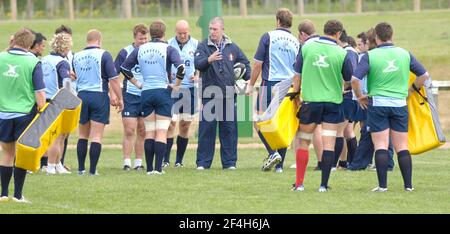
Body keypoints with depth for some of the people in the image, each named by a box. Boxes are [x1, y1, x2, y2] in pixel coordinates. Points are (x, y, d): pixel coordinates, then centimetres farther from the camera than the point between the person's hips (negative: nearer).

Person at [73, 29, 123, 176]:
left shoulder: (77, 56, 6)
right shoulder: (103, 55, -7)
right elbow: (113, 79, -10)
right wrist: (119, 99, -3)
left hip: (81, 96, 4)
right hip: (99, 96, -4)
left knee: (83, 135, 15)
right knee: (96, 137, -1)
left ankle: (81, 169, 15)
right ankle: (92, 170, -3)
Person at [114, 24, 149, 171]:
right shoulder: (125, 52, -2)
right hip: (130, 96, -2)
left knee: (142, 131, 6)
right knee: (129, 131, -6)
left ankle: (138, 162, 13)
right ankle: (127, 162, -4)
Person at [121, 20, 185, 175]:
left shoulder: (140, 49, 8)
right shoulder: (168, 49, -5)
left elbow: (124, 67, 12)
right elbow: (181, 67, -18)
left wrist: (137, 83, 17)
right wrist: (176, 85, -6)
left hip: (146, 93, 4)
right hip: (163, 92, -4)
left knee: (149, 133, 10)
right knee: (161, 133, -3)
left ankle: (149, 168, 7)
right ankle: (158, 168, -11)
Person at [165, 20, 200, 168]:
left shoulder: (196, 45, 4)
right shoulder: (168, 45, 1)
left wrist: (197, 76, -10)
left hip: (190, 89, 2)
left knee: (185, 125, 6)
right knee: (171, 122, -10)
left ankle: (179, 160, 16)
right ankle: (166, 160, -6)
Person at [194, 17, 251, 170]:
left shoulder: (232, 47, 10)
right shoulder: (203, 46, 1)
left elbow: (245, 63, 22)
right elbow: (198, 63, -15)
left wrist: (247, 79, 11)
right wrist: (209, 60, -34)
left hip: (228, 94, 2)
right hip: (209, 94, -2)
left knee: (229, 129, 4)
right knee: (206, 128, -2)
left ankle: (229, 162, 10)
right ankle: (203, 162, 3)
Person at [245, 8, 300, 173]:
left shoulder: (269, 37, -4)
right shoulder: (296, 42, 9)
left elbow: (258, 63, -5)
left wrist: (251, 84, 4)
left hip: (270, 84, -5)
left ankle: (273, 153, -17)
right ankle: (279, 165, 8)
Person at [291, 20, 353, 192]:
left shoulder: (307, 47, -2)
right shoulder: (341, 54, -8)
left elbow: (297, 75, 3)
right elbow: (350, 80, 1)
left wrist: (296, 94, 15)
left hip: (310, 100, 1)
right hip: (333, 101, -1)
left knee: (303, 141, 12)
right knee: (329, 144, 1)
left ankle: (299, 183, 11)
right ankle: (324, 184, -2)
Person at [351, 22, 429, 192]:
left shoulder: (370, 56, -7)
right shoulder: (404, 54, 3)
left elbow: (355, 79, -15)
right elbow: (424, 75, 7)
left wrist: (360, 96, 1)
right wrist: (410, 89, 19)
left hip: (377, 104, -2)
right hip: (399, 104, 3)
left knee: (381, 146, 0)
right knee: (402, 147, 7)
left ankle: (383, 185, -4)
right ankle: (408, 185, 6)